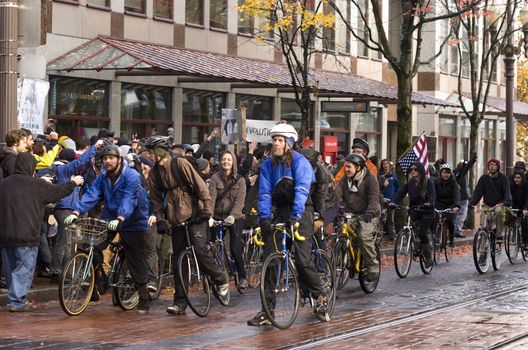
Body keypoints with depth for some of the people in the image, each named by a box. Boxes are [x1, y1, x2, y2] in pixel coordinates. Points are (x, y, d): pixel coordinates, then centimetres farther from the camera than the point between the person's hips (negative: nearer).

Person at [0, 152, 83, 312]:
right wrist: (73, 183, 19)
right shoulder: (35, 184, -8)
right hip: (25, 236, -6)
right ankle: (17, 302, -5)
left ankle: (14, 299, 20)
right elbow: (59, 191, 1)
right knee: (24, 268, 0)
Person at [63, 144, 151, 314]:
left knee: (137, 261, -1)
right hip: (109, 219, 6)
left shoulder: (132, 176, -19)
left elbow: (128, 199, -32)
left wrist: (120, 219, -48)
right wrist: (76, 212, -26)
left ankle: (143, 300, 6)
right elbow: (91, 195, -11)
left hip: (132, 222, -6)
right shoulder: (102, 177, 1)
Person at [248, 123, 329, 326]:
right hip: (279, 213, 5)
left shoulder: (300, 162, -9)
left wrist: (295, 215, -32)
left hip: (301, 213, -5)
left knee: (303, 260, -11)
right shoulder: (268, 165, 6)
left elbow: (301, 190, -20)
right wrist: (264, 216, -16)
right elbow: (265, 193, -1)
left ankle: (320, 298, 11)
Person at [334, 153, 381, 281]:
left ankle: (373, 266, -14)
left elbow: (374, 198, -19)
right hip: (350, 214, 5)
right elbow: (336, 194, -4)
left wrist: (369, 213, -35)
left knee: (364, 235, -29)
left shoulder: (370, 179, -7)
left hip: (367, 215, -5)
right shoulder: (345, 180, 8)